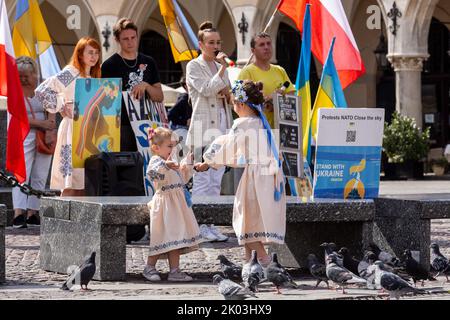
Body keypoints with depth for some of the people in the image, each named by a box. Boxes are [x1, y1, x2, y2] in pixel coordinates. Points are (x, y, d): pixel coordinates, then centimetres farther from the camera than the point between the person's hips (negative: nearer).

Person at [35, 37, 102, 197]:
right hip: (73, 131, -8)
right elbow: (42, 90, -17)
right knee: (71, 185, -13)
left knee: (84, 185, 5)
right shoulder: (70, 73, -8)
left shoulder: (93, 77, 17)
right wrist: (61, 108, -10)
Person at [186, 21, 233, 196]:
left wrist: (227, 93, 2)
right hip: (204, 127, -7)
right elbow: (207, 90, -15)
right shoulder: (194, 66, -2)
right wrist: (223, 68, -15)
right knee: (202, 180, -11)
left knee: (216, 181, 7)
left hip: (221, 125, 7)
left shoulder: (220, 66, 18)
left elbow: (231, 98, 24)